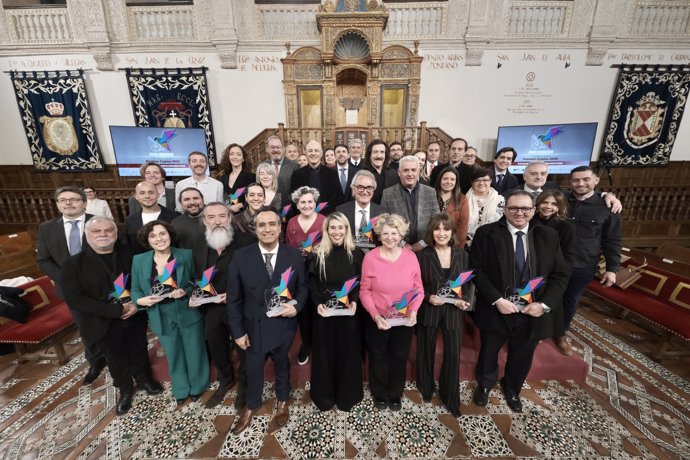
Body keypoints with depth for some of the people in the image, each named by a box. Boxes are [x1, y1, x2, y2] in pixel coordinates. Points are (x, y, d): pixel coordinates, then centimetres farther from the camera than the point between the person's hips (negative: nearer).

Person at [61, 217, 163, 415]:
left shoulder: (130, 255, -6)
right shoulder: (74, 263, -11)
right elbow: (75, 300, -18)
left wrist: (138, 304, -21)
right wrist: (117, 311, -24)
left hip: (136, 317, 1)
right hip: (105, 323, -1)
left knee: (139, 351, 22)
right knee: (116, 359, 20)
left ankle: (144, 378, 49)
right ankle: (125, 389, 46)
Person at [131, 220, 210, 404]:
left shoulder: (186, 255, -10)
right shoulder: (139, 260, -3)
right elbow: (135, 290, 4)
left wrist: (185, 291, -22)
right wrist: (141, 300, -17)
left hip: (188, 312, -2)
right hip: (161, 316, 2)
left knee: (194, 352, 14)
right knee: (173, 355, 21)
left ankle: (197, 386, 40)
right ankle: (180, 389, 44)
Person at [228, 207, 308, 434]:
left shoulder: (294, 255, -13)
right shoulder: (241, 257, -15)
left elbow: (303, 287, 0)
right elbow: (233, 299, -8)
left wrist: (297, 306, -18)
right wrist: (238, 331, -6)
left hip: (284, 325, 0)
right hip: (254, 326, 0)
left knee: (282, 365, 24)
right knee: (253, 369, 22)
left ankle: (282, 401, 54)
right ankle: (251, 406, 53)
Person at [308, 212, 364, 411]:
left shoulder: (356, 254, -3)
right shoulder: (318, 255, -3)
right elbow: (312, 284, -1)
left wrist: (354, 301, -15)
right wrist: (318, 303, -15)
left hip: (348, 312, 0)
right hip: (324, 312, 0)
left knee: (348, 352, 13)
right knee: (325, 352, 13)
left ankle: (347, 394, 36)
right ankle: (324, 394, 36)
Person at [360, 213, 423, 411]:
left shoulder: (410, 256, -10)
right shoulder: (370, 257, -16)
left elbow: (418, 288, -3)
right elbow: (365, 291, -10)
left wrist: (413, 311, -18)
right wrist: (375, 315, -20)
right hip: (378, 320, -1)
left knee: (399, 358, 22)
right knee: (378, 359, 20)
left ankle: (395, 394, 50)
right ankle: (380, 394, 49)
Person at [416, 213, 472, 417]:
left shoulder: (462, 255, -2)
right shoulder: (422, 255, -10)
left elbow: (468, 283, 4)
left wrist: (466, 300, -12)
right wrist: (428, 297, -20)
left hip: (453, 310, 2)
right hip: (428, 310, -1)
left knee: (453, 354, 6)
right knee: (427, 351, 16)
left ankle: (450, 397, 30)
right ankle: (426, 388, 42)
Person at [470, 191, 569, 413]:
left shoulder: (548, 236, -1)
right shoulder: (486, 233, -12)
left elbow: (560, 275, 1)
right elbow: (476, 270, -12)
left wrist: (545, 304, -11)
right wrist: (496, 299, -20)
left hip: (532, 313, 3)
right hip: (496, 310, -2)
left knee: (522, 358, 24)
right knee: (488, 353, 20)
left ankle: (512, 388, 54)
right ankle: (485, 384, 51)